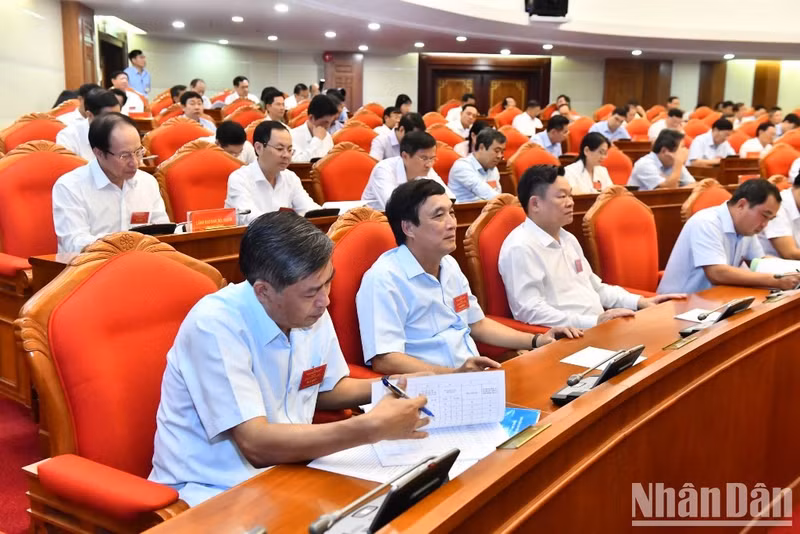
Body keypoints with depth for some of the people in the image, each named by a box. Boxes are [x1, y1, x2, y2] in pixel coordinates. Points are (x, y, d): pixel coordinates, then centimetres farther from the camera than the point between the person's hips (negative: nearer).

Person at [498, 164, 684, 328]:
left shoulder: (568, 239, 18)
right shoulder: (520, 248, -13)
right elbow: (530, 311, -21)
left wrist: (640, 302, 12)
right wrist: (594, 322, -23)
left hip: (601, 326, 9)